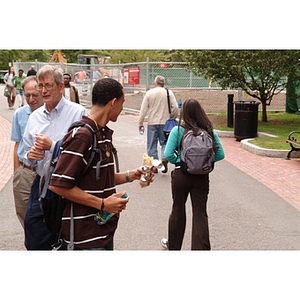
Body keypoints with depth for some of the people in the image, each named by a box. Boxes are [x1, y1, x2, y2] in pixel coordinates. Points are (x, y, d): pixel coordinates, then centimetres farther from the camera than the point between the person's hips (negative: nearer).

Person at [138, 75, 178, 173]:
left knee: (152, 144, 8)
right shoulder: (169, 93, -1)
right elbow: (175, 108, -3)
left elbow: (143, 109, -2)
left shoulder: (149, 93, -2)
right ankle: (164, 158, -13)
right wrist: (172, 118, 13)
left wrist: (140, 123, 5)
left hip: (152, 122, 0)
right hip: (165, 122, 1)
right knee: (164, 142, 10)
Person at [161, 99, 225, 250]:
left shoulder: (178, 130, -10)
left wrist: (178, 161, 2)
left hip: (181, 174, -1)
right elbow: (220, 154, 0)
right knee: (200, 213, 7)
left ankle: (173, 245, 35)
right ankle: (201, 247, 6)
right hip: (202, 176, 1)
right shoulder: (209, 131, -2)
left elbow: (168, 155, -16)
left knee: (178, 210, 17)